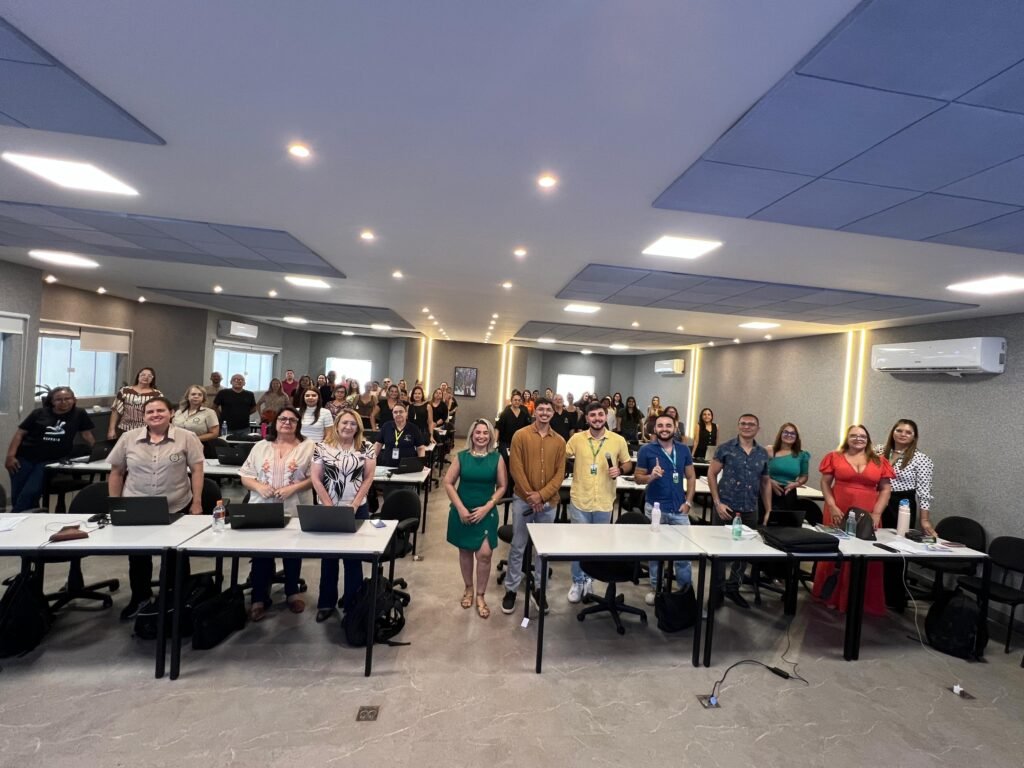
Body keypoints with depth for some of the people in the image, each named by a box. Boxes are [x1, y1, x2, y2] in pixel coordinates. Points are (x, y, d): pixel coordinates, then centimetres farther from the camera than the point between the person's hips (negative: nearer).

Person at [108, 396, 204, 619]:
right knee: (138, 556, 16)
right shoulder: (128, 439, 1)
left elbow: (197, 470, -7)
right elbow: (116, 473, 7)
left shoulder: (186, 438, -6)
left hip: (176, 509, -2)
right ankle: (139, 598, 37)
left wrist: (197, 503, -11)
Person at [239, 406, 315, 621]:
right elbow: (245, 476, 5)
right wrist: (259, 487, -13)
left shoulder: (308, 447, -2)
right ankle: (259, 598, 23)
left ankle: (292, 592, 32)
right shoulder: (260, 446, 7)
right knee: (261, 553, 6)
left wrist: (293, 488, -19)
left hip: (295, 511, -2)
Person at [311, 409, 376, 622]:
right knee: (328, 556, 12)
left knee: (354, 557, 9)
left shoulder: (366, 448, -2)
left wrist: (354, 505, -10)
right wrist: (329, 506, -10)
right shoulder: (322, 447, -3)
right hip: (328, 509, 0)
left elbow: (369, 477, -3)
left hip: (357, 510, 0)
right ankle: (326, 603, 27)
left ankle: (352, 604, 23)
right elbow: (316, 478, -4)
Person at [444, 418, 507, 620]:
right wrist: (460, 508, -10)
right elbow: (448, 483, -3)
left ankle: (480, 596, 15)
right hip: (462, 512, 1)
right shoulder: (461, 456, -4)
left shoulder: (497, 458, -4)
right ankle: (468, 589, 35)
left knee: (484, 554, -6)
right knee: (465, 551, 13)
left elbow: (502, 486, -1)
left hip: (486, 513, -1)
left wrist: (486, 507, -10)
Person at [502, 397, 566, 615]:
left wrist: (541, 495, -11)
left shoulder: (559, 441, 4)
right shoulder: (520, 435, -5)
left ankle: (539, 588, 29)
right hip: (523, 499, -2)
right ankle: (511, 589, 21)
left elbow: (560, 473, 0)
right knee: (518, 547, 6)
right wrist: (530, 496, -12)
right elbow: (516, 469, -8)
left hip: (549, 502, 3)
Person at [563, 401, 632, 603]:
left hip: (604, 503, 1)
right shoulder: (576, 439, -5)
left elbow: (628, 463, 8)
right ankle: (578, 582, 26)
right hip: (579, 500, -1)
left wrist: (620, 470, -12)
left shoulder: (618, 440, -4)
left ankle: (589, 578, 39)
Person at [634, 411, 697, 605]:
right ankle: (655, 588, 26)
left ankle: (686, 589, 25)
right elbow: (638, 478, -3)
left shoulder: (683, 449, 3)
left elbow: (691, 477, 7)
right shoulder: (646, 450, -6)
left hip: (679, 508, 2)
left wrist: (688, 502, -1)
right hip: (654, 507, -2)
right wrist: (651, 476, -23)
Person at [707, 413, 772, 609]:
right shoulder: (725, 448, -5)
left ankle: (733, 587, 32)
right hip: (726, 508, -4)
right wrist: (717, 503, -11)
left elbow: (765, 483, 15)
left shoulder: (763, 454, 8)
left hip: (750, 511, 4)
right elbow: (711, 474, -4)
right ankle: (718, 589, 22)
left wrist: (769, 511, 10)